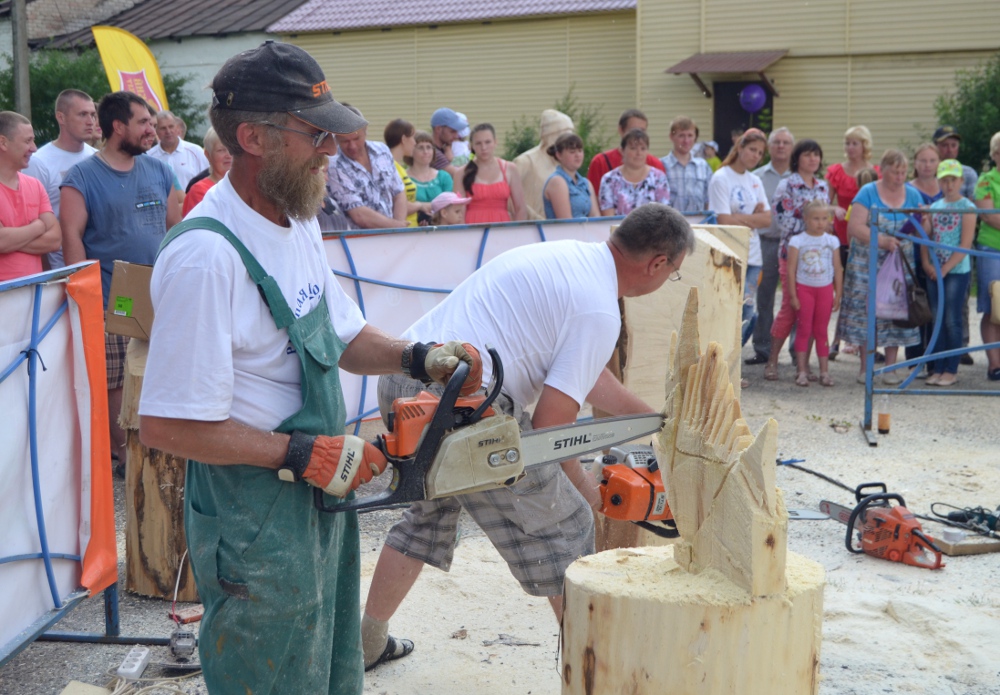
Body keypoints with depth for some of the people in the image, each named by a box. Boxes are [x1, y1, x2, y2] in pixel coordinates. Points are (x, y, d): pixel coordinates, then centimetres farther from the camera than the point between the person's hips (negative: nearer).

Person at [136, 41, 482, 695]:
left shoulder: (298, 222, 4)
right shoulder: (207, 255, -26)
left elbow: (341, 335, 16)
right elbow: (166, 426, -26)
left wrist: (419, 358, -2)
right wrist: (303, 455, -23)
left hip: (323, 496, 9)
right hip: (256, 523, -9)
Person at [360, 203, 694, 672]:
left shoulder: (566, 255, 18)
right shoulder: (598, 312, -9)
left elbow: (583, 375, 28)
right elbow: (551, 420, -11)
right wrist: (582, 486, 7)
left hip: (401, 383, 9)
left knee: (429, 514, 30)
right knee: (565, 528, 7)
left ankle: (367, 643, 37)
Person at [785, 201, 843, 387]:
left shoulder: (832, 241, 4)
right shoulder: (797, 241, -4)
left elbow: (837, 270, 7)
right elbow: (791, 269, -5)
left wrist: (838, 295, 4)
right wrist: (793, 295, -8)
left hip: (825, 289, 2)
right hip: (804, 288, -2)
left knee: (822, 330, 8)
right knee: (804, 329, 0)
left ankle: (824, 371, 11)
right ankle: (802, 371, 5)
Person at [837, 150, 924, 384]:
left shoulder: (913, 195, 9)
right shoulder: (868, 193, -2)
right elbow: (855, 226, -12)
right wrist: (882, 241, -24)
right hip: (868, 265, -3)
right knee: (866, 311, -2)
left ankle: (890, 367, 11)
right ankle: (865, 367, 7)